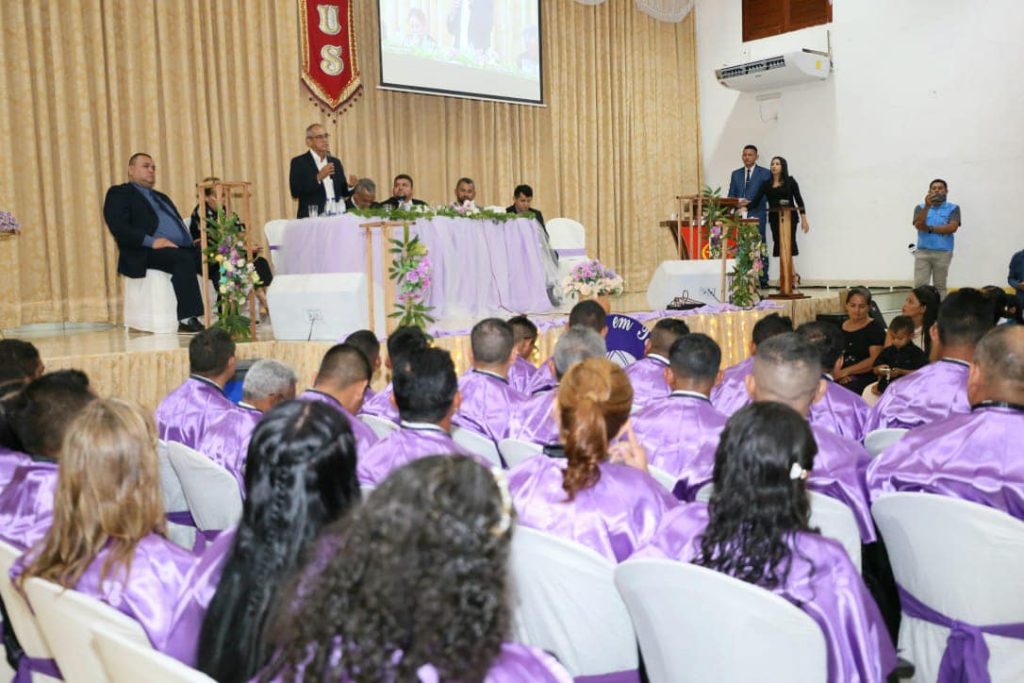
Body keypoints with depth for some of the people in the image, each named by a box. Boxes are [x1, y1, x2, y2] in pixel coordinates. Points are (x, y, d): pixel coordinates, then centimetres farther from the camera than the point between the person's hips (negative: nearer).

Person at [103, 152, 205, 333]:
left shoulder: (162, 197, 34)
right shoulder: (119, 193, 9)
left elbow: (179, 224, 28)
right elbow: (118, 227, -7)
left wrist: (194, 240, 4)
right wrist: (151, 241, -20)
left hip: (182, 248, 7)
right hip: (146, 253, -7)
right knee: (184, 258, -36)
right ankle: (187, 320, -38)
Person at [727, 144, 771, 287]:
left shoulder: (765, 173, 6)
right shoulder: (736, 174, 17)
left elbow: (767, 195, -2)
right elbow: (731, 196, 15)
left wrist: (750, 203, -14)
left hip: (757, 215, -3)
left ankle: (763, 280, 1)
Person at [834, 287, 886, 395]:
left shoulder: (875, 328, 1)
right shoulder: (841, 326, 15)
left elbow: (875, 360, -9)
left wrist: (845, 371, -13)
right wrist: (837, 372, -10)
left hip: (866, 377, -4)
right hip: (844, 378, 4)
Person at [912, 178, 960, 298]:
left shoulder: (953, 208, 4)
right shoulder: (920, 207, 8)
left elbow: (952, 228, -10)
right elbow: (918, 225, -9)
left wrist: (930, 228, -9)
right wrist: (927, 206, -18)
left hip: (943, 253, -1)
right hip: (922, 252, 1)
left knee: (940, 287, 3)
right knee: (920, 286, -5)